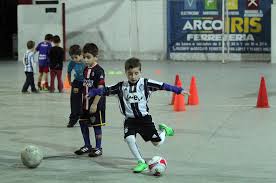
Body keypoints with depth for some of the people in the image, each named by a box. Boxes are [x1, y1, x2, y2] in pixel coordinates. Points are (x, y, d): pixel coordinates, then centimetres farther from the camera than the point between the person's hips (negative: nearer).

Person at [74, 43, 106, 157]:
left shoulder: (99, 71, -16)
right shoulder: (85, 70, 9)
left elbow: (100, 89, -20)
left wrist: (95, 104, -22)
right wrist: (83, 100, 15)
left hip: (96, 104, -8)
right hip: (86, 103, 8)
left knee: (96, 126, 2)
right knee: (83, 124, 12)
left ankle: (98, 148, 14)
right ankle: (87, 146, 28)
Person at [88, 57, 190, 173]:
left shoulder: (146, 83, -8)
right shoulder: (121, 87, -3)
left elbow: (162, 86, -9)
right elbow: (106, 90, 0)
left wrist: (179, 90, -10)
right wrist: (91, 93, -4)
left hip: (145, 118, -1)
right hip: (130, 120, 1)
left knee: (157, 142, 4)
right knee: (129, 138, -24)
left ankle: (163, 130, 40)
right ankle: (141, 162, -8)